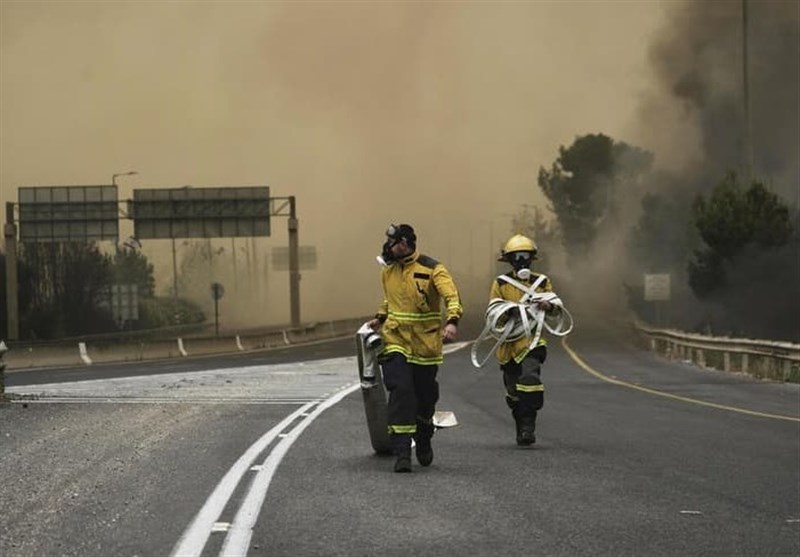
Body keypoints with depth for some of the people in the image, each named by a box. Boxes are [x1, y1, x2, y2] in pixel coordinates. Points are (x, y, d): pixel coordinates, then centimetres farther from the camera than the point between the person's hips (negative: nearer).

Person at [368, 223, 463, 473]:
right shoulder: (388, 271, 8)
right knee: (400, 392, -15)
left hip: (426, 345, -2)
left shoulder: (432, 269, -10)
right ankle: (402, 453, -16)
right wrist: (380, 318, 16)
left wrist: (452, 322, -38)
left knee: (425, 397, 11)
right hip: (395, 341, 2)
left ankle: (423, 442, 39)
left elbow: (452, 297, -22)